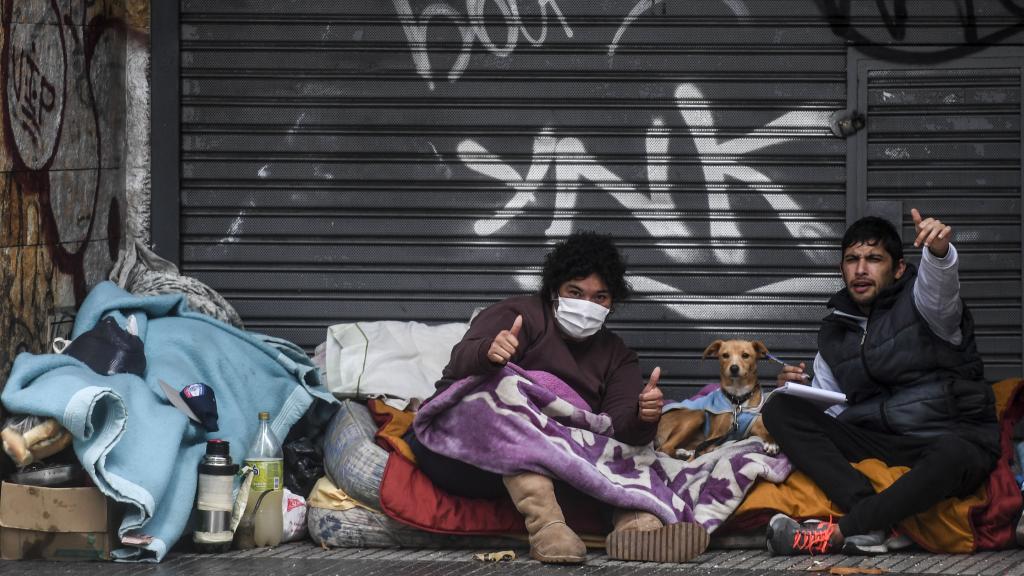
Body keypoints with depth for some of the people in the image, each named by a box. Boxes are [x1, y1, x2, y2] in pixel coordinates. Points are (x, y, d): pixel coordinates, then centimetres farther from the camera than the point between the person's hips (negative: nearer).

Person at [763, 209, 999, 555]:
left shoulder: (918, 299, 1)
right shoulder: (834, 333, 18)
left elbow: (939, 286, -25)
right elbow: (828, 411, 22)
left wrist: (938, 251, -50)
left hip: (953, 438, -5)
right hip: (877, 441, 5)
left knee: (953, 456, -42)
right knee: (779, 410, -12)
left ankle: (836, 534, -35)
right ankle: (868, 524, -33)